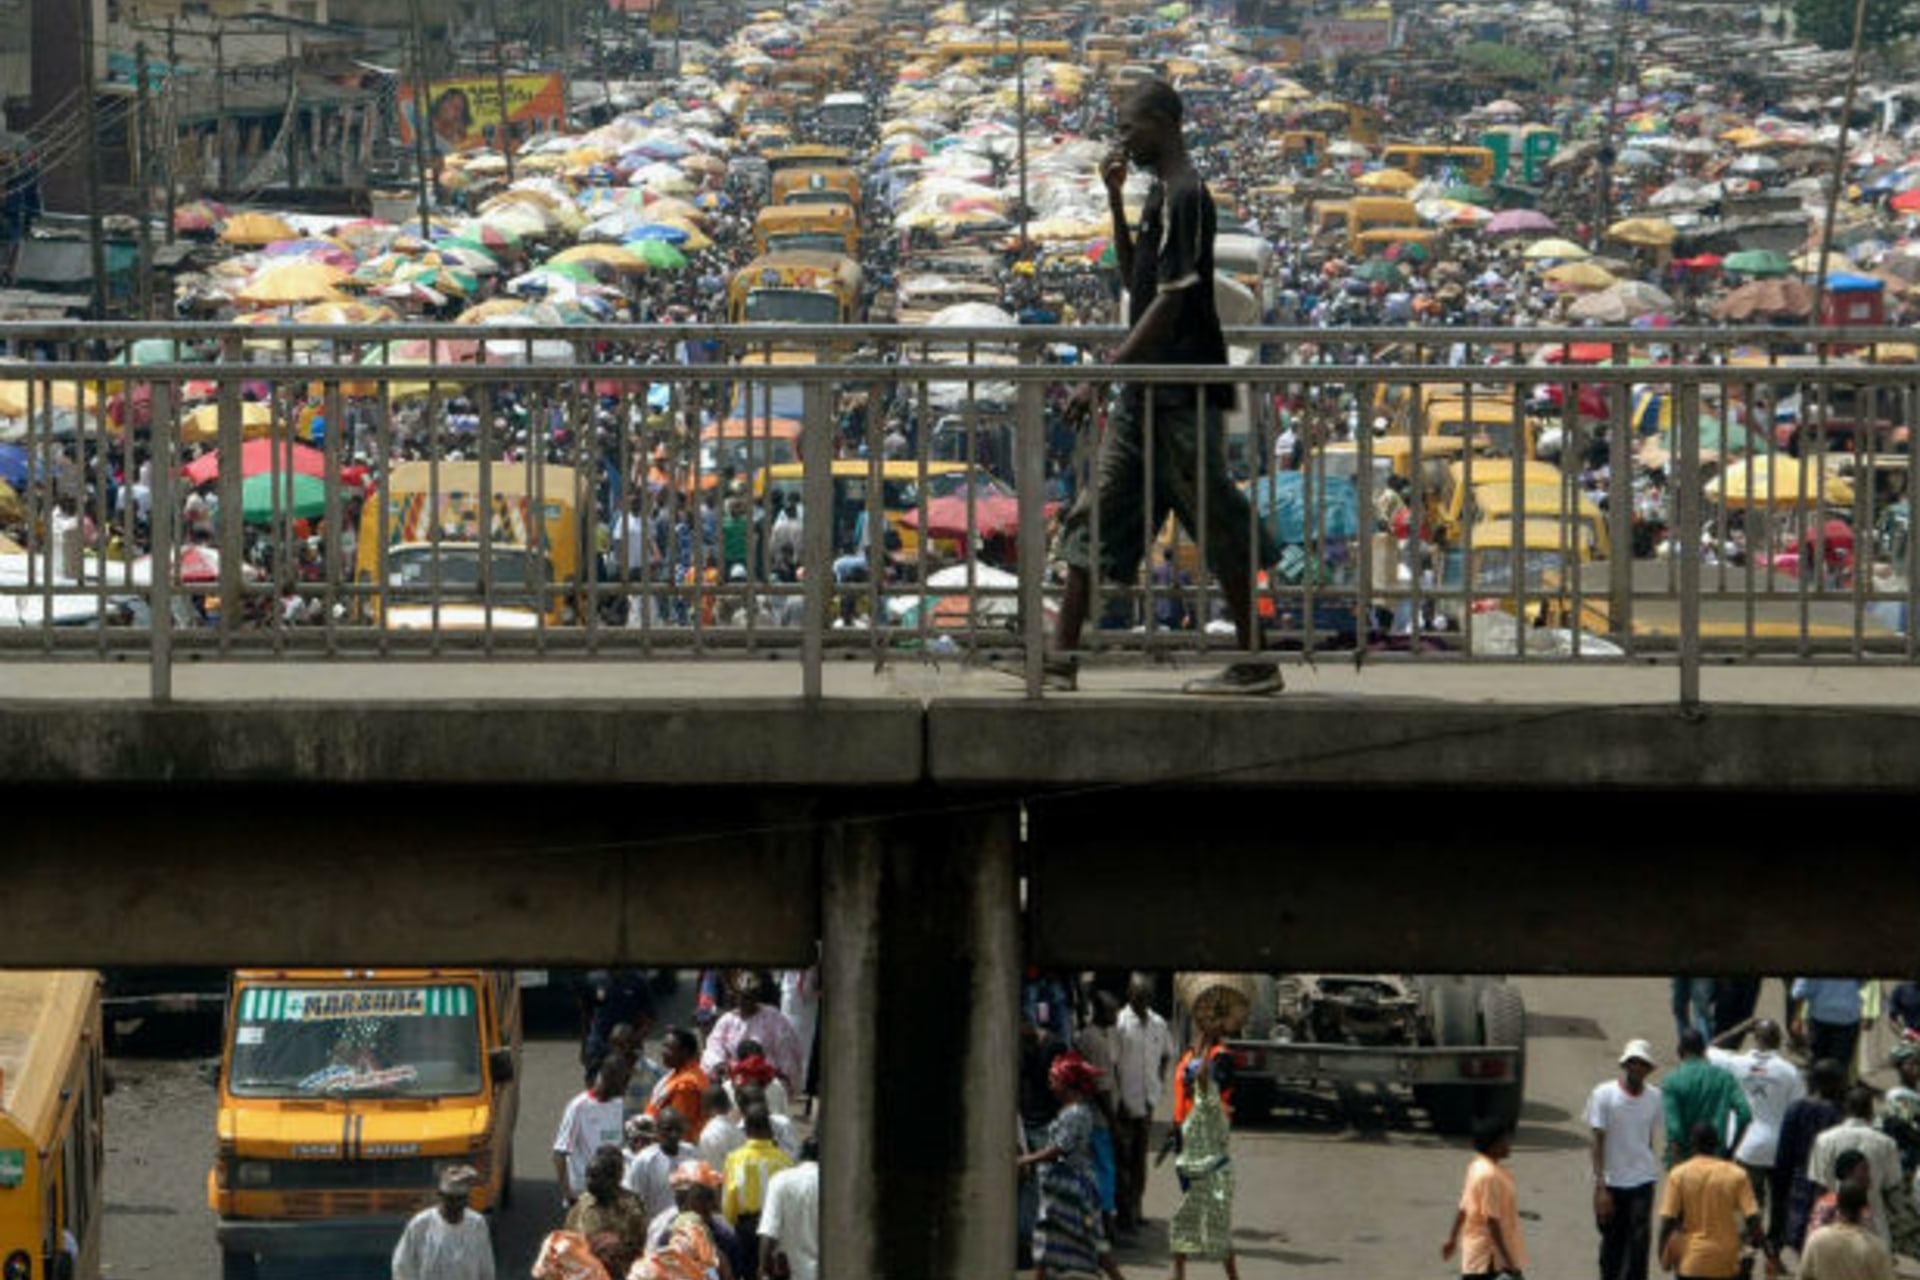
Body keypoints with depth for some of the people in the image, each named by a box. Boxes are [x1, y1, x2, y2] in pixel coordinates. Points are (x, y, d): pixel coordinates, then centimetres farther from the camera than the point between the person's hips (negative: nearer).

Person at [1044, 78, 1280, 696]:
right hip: (1147, 394, 10)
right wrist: (1115, 201, 14)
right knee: (1096, 516, 6)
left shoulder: (1184, 196, -15)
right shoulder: (1163, 193, 15)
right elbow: (1135, 279, 24)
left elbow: (1169, 300, -20)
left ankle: (1256, 663, 5)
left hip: (1183, 395, -10)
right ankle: (1061, 660, 4)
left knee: (1216, 524, -2)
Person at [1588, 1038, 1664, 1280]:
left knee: (1639, 1244, -7)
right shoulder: (1603, 1095, -7)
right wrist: (1600, 1187, -13)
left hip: (1643, 1181, 2)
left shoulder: (1655, 1097, 2)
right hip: (1611, 1182, -1)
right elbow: (1597, 1142, -8)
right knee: (1612, 1243, 8)